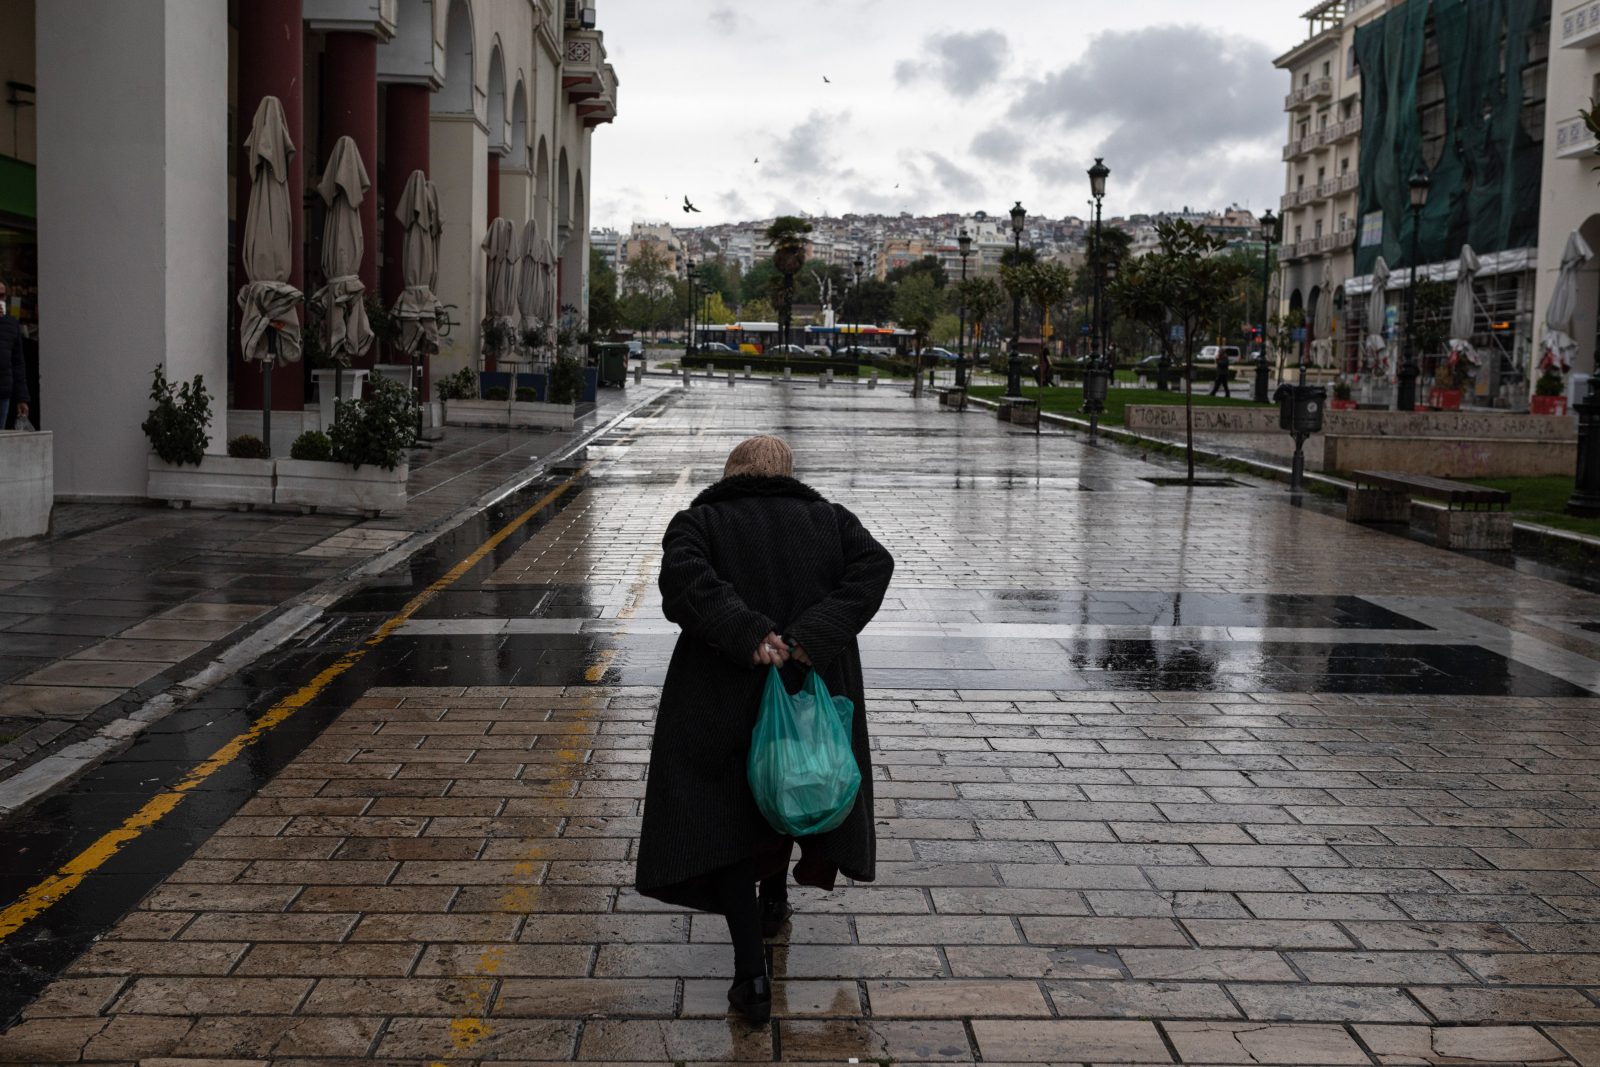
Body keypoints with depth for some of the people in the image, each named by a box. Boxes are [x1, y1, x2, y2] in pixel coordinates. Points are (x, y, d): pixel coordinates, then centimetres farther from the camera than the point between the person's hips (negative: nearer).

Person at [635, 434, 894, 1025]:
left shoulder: (698, 522, 1)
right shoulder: (829, 519, 7)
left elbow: (683, 576, -21)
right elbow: (874, 565, -11)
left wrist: (748, 636, -24)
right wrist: (810, 638, -19)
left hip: (724, 701, -3)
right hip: (813, 694, 3)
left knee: (725, 816, 5)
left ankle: (752, 975, -3)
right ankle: (773, 901, 46)